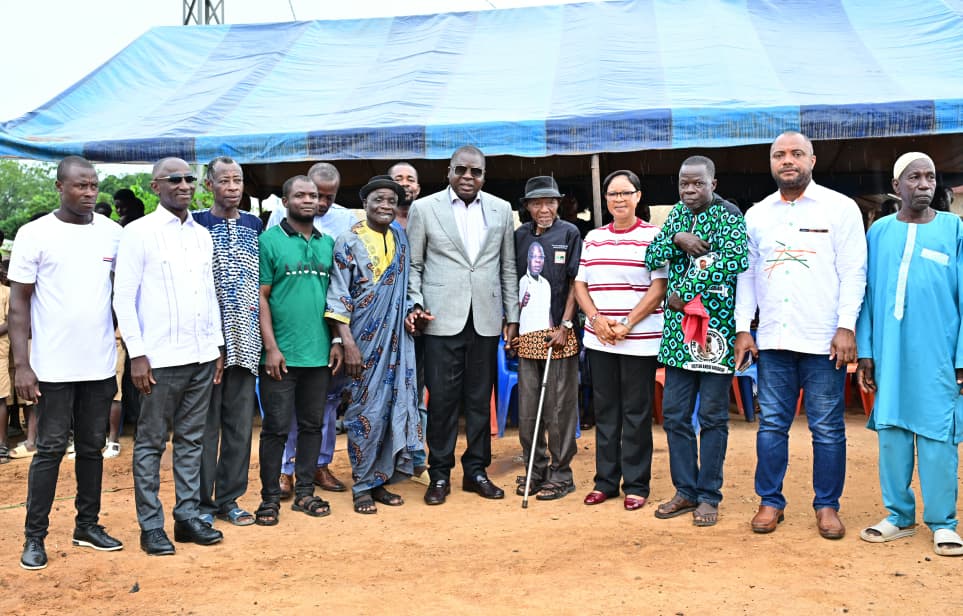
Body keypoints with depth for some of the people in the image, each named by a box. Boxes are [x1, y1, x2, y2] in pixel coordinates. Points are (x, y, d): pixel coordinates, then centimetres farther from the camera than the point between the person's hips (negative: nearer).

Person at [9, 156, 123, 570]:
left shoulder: (112, 233, 4)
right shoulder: (35, 234, -5)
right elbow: (19, 303, -4)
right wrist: (21, 365, -9)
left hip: (100, 365, 3)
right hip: (53, 367, -3)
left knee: (92, 447, 12)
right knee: (50, 450, 2)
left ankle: (88, 526, 24)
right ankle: (34, 536, 13)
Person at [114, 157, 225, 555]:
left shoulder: (203, 235, 12)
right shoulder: (138, 233, -5)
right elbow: (123, 298, -7)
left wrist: (218, 346, 13)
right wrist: (137, 354, -12)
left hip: (202, 356, 5)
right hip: (160, 358, -5)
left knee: (192, 439, 11)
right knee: (151, 442, 4)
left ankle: (187, 515, 21)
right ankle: (150, 525, 12)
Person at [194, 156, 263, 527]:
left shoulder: (255, 226, 12)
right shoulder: (195, 225, -1)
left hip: (244, 341, 4)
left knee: (240, 423, 8)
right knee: (205, 423, 2)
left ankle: (229, 499, 19)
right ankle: (201, 501, 14)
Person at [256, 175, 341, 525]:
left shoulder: (328, 243, 11)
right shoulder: (269, 241, -3)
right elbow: (260, 298, -6)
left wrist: (337, 341, 6)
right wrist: (271, 347, -12)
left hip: (319, 353, 5)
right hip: (281, 354, -5)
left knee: (313, 425, 11)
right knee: (276, 428, 1)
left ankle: (304, 492, 22)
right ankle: (270, 497, 13)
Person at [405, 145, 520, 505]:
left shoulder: (501, 210, 10)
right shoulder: (424, 208, 3)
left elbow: (508, 268, 11)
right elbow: (413, 265, 5)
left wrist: (512, 317, 9)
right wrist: (416, 305, -8)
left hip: (486, 320, 3)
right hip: (442, 320, -2)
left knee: (480, 398, 8)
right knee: (442, 398, 0)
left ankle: (476, 471, 19)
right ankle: (440, 475, 12)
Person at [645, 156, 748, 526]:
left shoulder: (728, 215, -6)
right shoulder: (678, 213, 14)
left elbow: (735, 260, -23)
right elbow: (651, 258, 9)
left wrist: (686, 293, -18)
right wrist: (676, 239, -11)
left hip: (715, 328, -6)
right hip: (678, 329, 6)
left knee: (712, 417, 3)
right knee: (674, 414, 8)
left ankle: (709, 496, 13)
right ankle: (686, 491, 20)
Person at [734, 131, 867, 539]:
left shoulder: (840, 208, 1)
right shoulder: (756, 215, 12)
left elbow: (853, 272, -3)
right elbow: (746, 274, 12)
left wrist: (846, 327, -11)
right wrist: (742, 329, 5)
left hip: (824, 339, -3)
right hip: (772, 338, 3)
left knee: (827, 428, 4)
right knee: (771, 424, 8)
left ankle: (827, 505, 17)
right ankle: (770, 501, 19)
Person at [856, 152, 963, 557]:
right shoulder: (878, 231, 8)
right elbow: (867, 295, 8)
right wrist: (865, 352, 3)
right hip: (889, 353, 2)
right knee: (891, 432, 7)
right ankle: (899, 516, 20)